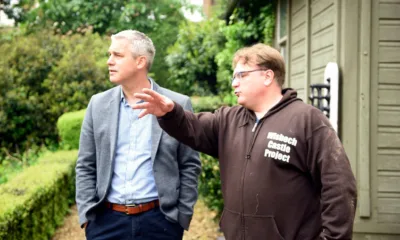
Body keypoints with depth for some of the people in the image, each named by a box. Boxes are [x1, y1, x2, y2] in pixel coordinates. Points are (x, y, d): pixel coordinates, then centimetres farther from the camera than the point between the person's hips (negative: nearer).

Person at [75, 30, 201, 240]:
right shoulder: (99, 104, 4)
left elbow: (190, 166, 1)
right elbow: (85, 166, 7)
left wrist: (183, 216, -2)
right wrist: (87, 216, 1)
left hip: (160, 219, -2)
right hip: (105, 220, 2)